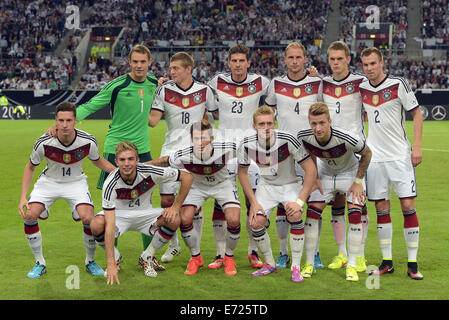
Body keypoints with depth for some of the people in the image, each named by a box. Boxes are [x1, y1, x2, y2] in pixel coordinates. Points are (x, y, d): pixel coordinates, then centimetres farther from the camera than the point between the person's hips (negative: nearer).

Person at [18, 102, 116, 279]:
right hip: (48, 182, 1)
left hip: (76, 183, 0)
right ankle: (39, 263, 1)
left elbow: (98, 161, 3)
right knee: (29, 215, -20)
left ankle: (90, 261, 5)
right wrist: (23, 197, -13)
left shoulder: (88, 142, -21)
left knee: (88, 218, -23)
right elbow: (30, 167, -6)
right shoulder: (44, 143, -23)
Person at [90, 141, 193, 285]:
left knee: (174, 220, -26)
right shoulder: (111, 183, -30)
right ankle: (115, 258, 0)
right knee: (96, 225, -33)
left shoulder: (149, 172, -26)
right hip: (119, 214, -2)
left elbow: (187, 177, -13)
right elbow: (110, 226, -36)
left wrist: (176, 207, -17)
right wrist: (111, 264, -41)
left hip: (145, 214, 2)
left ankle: (146, 258, -1)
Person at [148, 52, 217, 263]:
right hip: (171, 151, 1)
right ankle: (173, 244, 19)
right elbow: (153, 120, -3)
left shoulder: (204, 91, 1)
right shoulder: (164, 90, 1)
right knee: (166, 200, -2)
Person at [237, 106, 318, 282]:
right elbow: (242, 172, -1)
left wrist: (300, 201, -28)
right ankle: (270, 264, 11)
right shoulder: (247, 145, -19)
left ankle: (296, 267, -15)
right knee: (256, 223, -14)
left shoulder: (287, 140, -28)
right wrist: (253, 202, -7)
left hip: (290, 185, -3)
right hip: (266, 186, 3)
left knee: (295, 215, -28)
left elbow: (311, 169, -24)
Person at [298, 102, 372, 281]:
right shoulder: (304, 137, -26)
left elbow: (367, 154, -16)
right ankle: (309, 263, 3)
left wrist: (358, 182, -14)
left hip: (350, 173, -3)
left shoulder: (346, 139, -37)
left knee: (355, 215, -16)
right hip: (325, 174, 3)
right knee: (312, 213, -9)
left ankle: (351, 266, -5)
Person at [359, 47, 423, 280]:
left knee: (408, 205, -6)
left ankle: (412, 263, 0)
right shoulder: (362, 89, 6)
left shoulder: (399, 84, -7)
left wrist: (417, 147, -9)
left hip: (400, 155, -4)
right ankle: (387, 262, 12)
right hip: (374, 155, 4)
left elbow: (416, 114, -3)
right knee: (381, 208, 4)